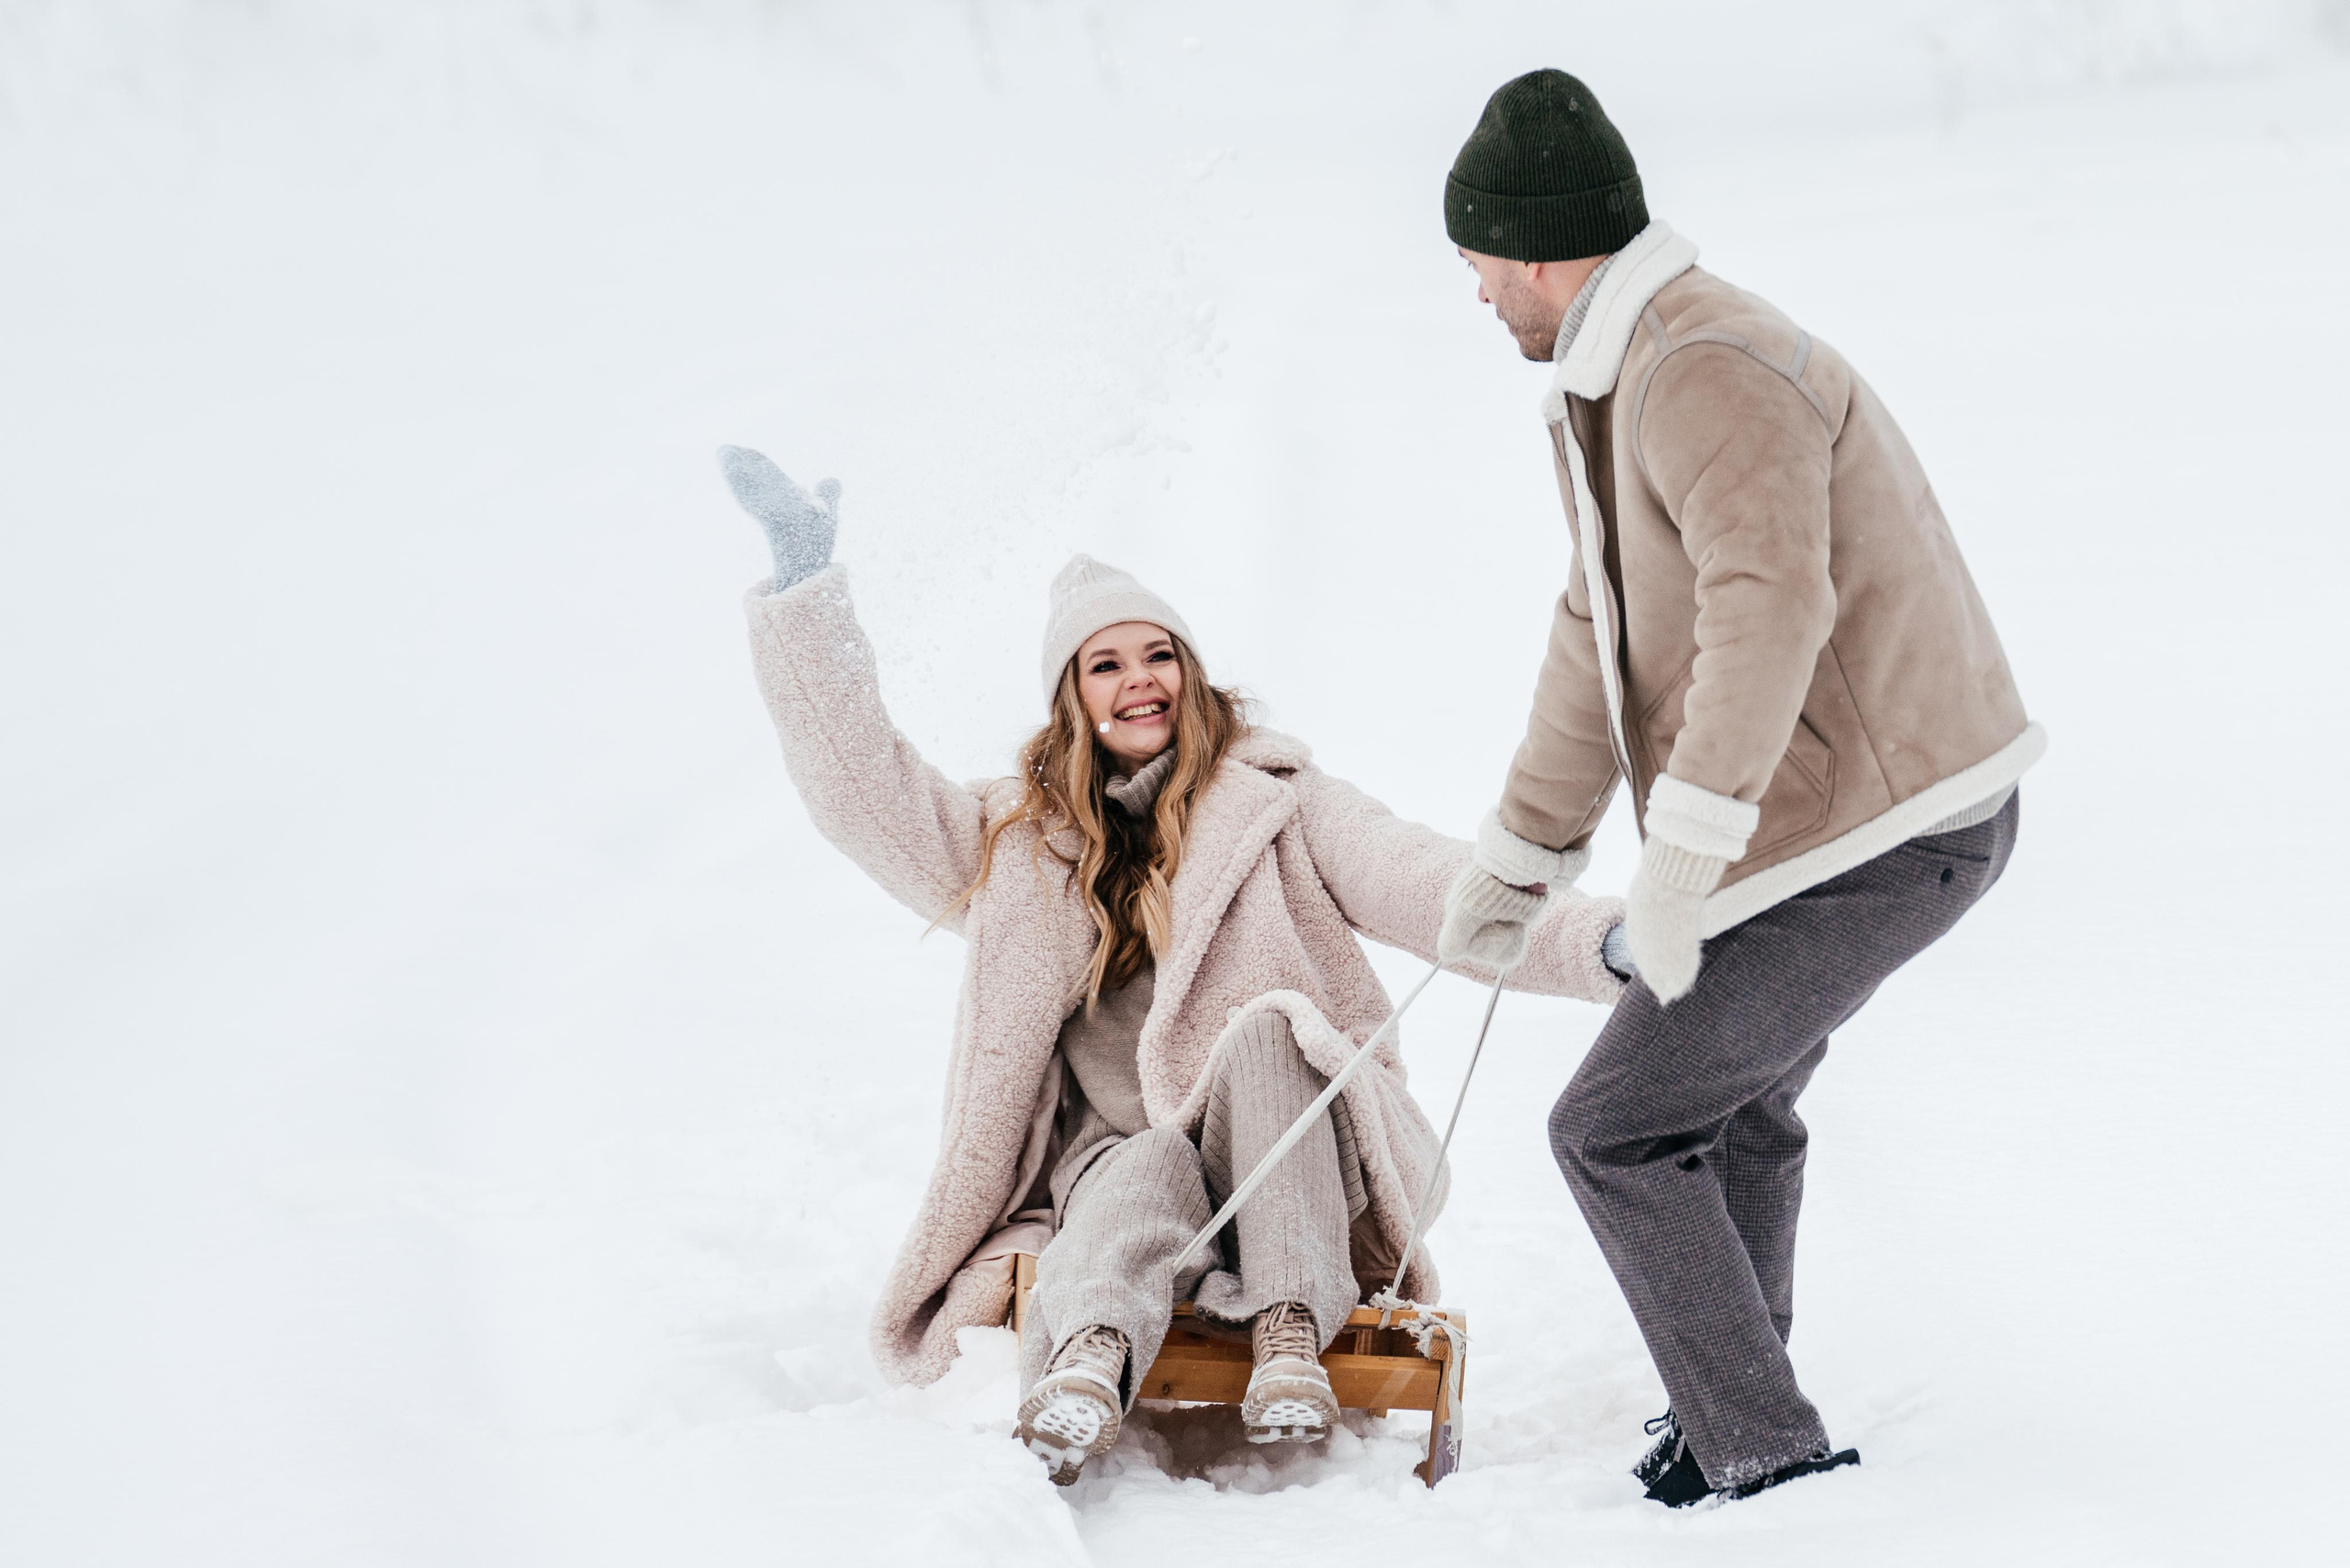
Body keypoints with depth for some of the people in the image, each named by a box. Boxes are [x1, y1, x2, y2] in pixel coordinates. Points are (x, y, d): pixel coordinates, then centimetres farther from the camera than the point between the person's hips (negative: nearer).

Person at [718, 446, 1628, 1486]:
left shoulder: (1275, 805, 8)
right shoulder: (1017, 848, 16)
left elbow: (1425, 887, -6)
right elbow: (863, 785, 8)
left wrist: (1597, 942, -25)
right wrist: (805, 590, 3)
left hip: (1288, 1164, -1)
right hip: (1109, 1160, 1)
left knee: (1262, 1024, -30)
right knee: (1150, 1167, -34)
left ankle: (1290, 1327, -39)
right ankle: (1089, 1360, -65)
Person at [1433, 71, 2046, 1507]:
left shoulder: (1709, 373, -21)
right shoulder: (1615, 384, 14)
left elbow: (1769, 606, -33)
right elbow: (1599, 633, 20)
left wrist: (1681, 856, -34)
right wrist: (1523, 853, 23)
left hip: (1879, 833, -11)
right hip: (1901, 801, 11)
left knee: (1620, 1128, -4)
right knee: (1738, 1099, 26)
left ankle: (1763, 1452, 4)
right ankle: (1736, 1409, 41)